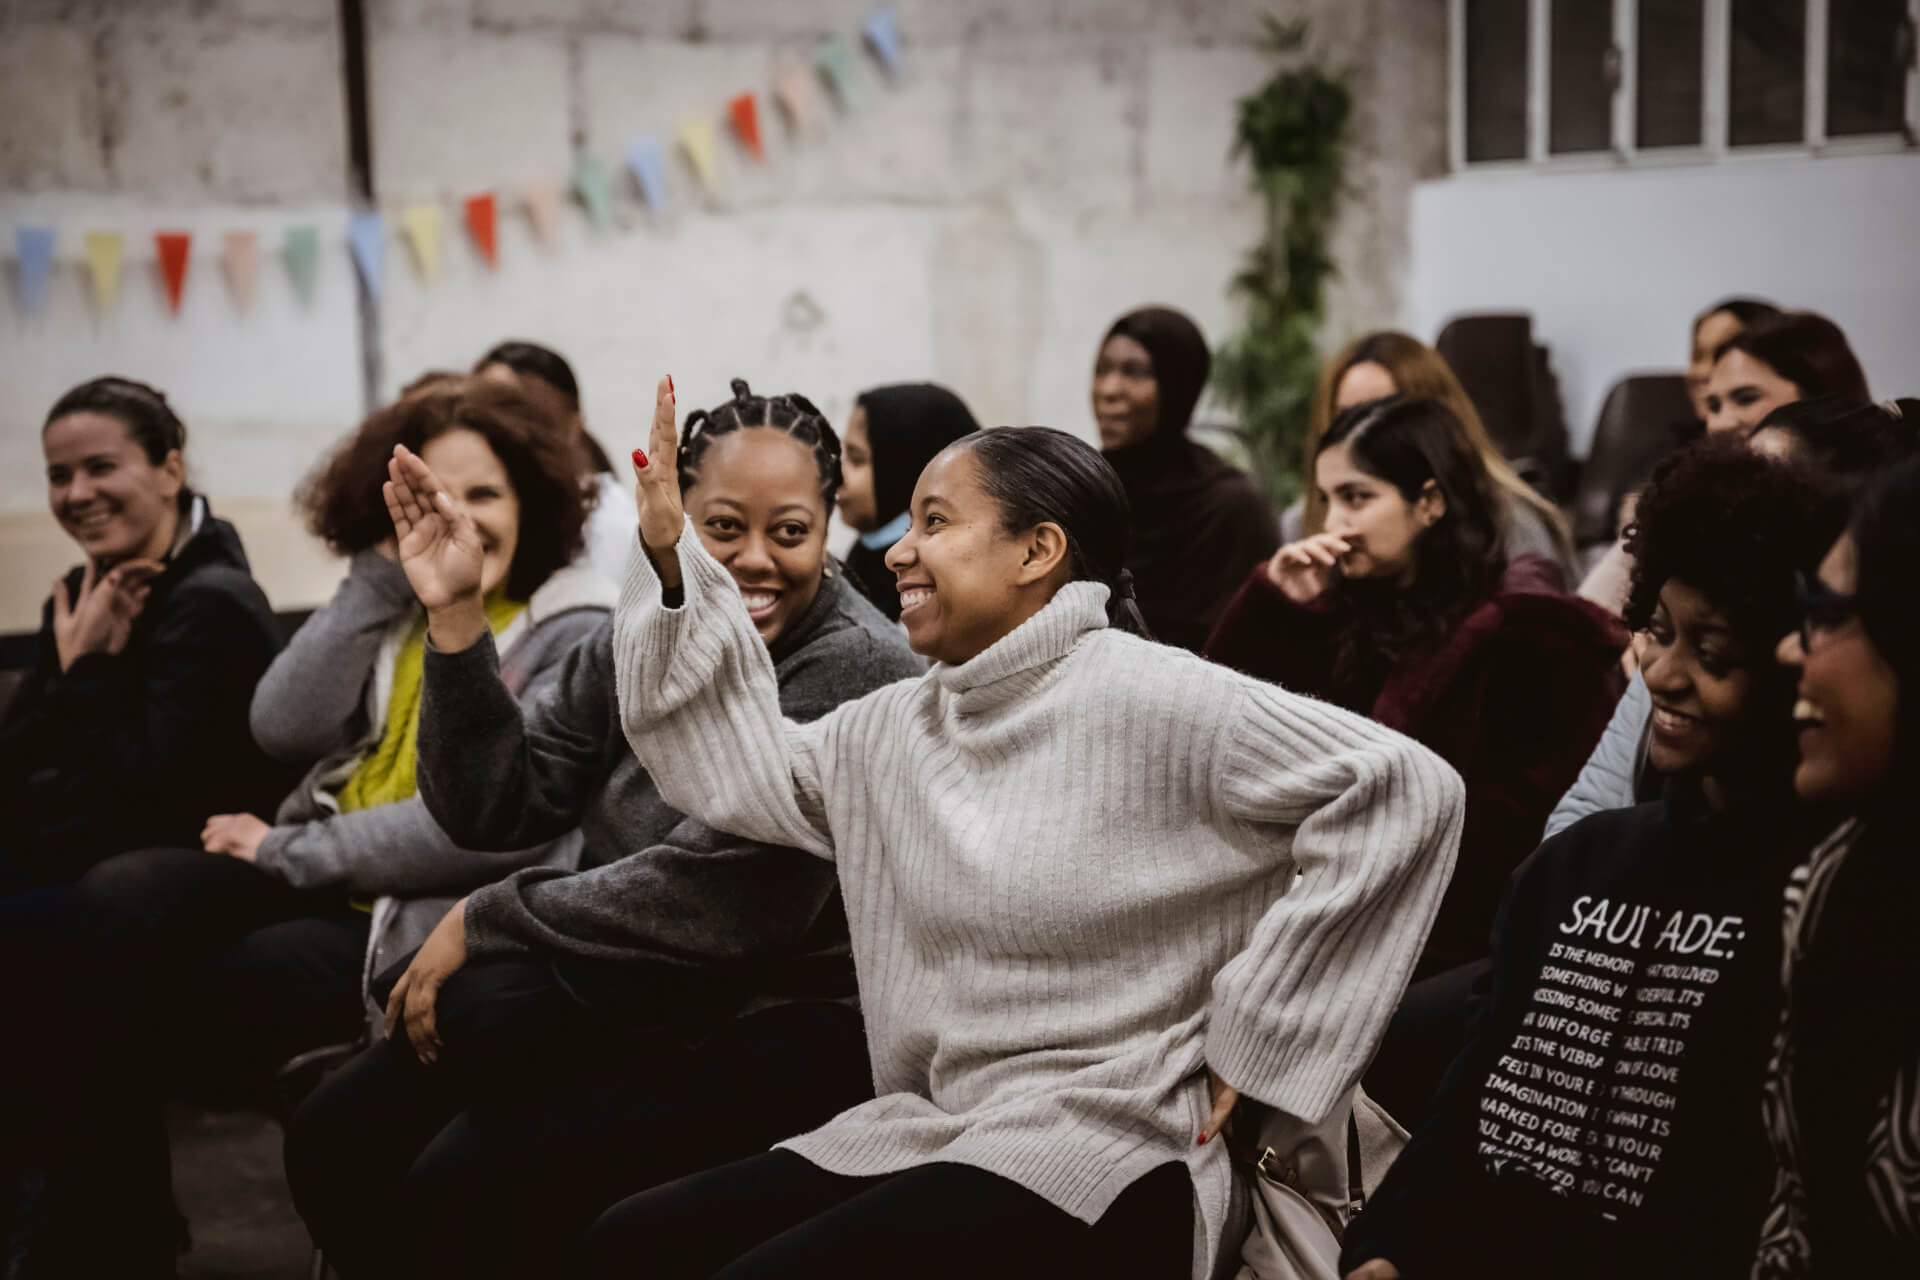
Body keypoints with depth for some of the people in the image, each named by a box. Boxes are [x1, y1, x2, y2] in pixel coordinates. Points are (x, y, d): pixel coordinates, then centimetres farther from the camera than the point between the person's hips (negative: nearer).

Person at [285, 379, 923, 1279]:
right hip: (622, 1003, 7)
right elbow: (497, 809, 3)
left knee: (472, 1186, -22)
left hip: (769, 1031, -7)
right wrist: (454, 618, -9)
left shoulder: (857, 674, -16)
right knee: (335, 1140, -2)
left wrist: (484, 924, -13)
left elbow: (709, 900, -22)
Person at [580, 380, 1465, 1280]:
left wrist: (1252, 1037, -13)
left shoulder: (1144, 705, -11)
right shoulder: (901, 727, 14)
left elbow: (1405, 790, -16)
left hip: (1095, 1163, -7)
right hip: (923, 1127, 7)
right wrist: (670, 557, 10)